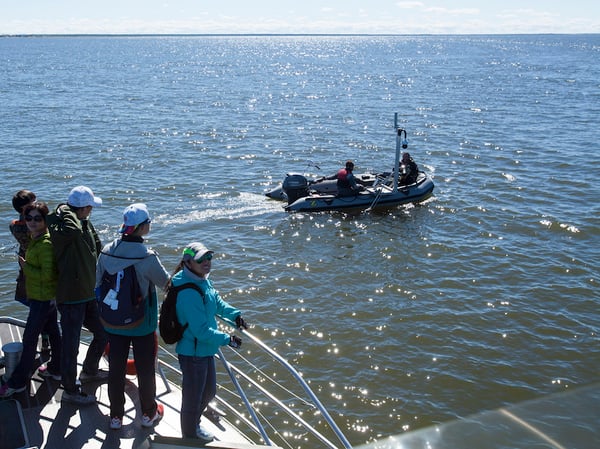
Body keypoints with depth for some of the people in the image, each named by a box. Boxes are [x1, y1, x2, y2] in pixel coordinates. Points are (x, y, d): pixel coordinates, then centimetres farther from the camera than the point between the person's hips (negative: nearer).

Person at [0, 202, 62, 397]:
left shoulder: (45, 244, -24)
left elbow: (47, 274, -27)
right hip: (48, 297, 10)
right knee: (53, 333, 20)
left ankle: (18, 381, 11)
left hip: (42, 299, -10)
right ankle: (56, 370, 35)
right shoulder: (36, 239, 7)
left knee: (29, 339, 0)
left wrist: (25, 266, -17)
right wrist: (26, 265, 9)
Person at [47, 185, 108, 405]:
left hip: (89, 294, 9)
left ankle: (90, 371, 45)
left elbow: (96, 248, 20)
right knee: (71, 345, 3)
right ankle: (70, 391, 19)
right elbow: (72, 231, -43)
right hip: (71, 298, -9)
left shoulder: (86, 224, 8)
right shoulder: (60, 227, -20)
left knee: (102, 333, 21)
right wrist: (66, 212, -25)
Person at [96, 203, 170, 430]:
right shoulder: (148, 257, -23)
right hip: (142, 325, -4)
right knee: (145, 369, 14)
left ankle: (116, 416, 29)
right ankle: (149, 413, 31)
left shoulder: (106, 252, -8)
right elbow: (166, 283, -8)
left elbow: (98, 286, 3)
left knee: (116, 369, 15)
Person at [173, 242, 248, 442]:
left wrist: (234, 314, 6)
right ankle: (190, 437, 34)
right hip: (192, 352, -10)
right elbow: (201, 330, -29)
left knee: (209, 391, 28)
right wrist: (227, 339, -24)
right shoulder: (189, 292, -30)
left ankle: (194, 424, 53)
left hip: (205, 349, 10)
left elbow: (216, 301, 19)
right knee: (192, 399, 11)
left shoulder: (203, 280, 0)